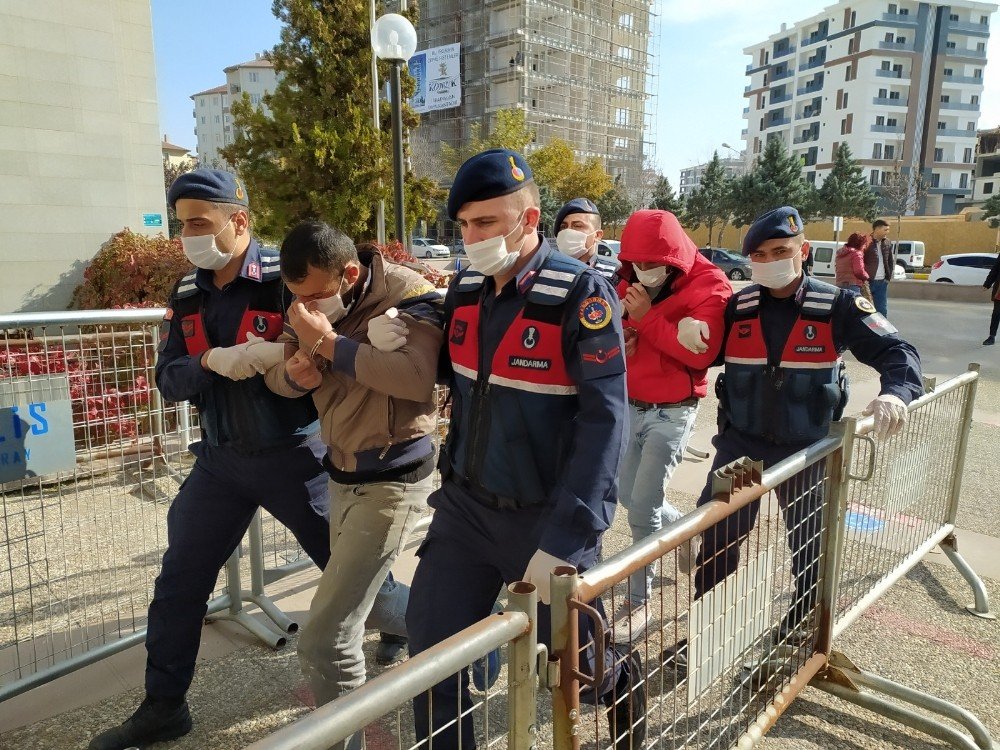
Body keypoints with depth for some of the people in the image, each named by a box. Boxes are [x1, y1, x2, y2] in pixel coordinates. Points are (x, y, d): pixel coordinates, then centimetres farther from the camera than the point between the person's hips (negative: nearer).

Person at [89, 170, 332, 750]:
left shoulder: (284, 278, -13)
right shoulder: (187, 295, 5)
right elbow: (168, 380, -2)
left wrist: (283, 355, -37)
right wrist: (212, 361, -21)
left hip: (292, 456, -5)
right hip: (220, 459, 6)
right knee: (180, 582, 12)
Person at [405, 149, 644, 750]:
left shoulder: (582, 294, -17)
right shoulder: (466, 286, 2)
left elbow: (603, 420, -22)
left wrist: (567, 535, -27)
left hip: (548, 516, -4)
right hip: (465, 504, 5)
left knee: (574, 657, 14)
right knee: (430, 655, 6)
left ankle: (623, 682, 49)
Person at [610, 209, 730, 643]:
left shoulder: (709, 287, -13)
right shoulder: (631, 284, 4)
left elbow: (701, 352, -24)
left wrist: (647, 318, -24)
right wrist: (619, 338, -12)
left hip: (672, 411, -6)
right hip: (631, 406, 7)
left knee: (642, 508, -7)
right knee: (627, 495, 15)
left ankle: (638, 602, 11)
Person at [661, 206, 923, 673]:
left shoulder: (836, 306, -8)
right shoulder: (737, 308, -1)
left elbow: (895, 350, -12)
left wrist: (897, 391, -33)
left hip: (807, 448, -1)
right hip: (741, 442, 1)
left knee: (811, 543, 14)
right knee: (719, 539, 4)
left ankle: (803, 628, 40)